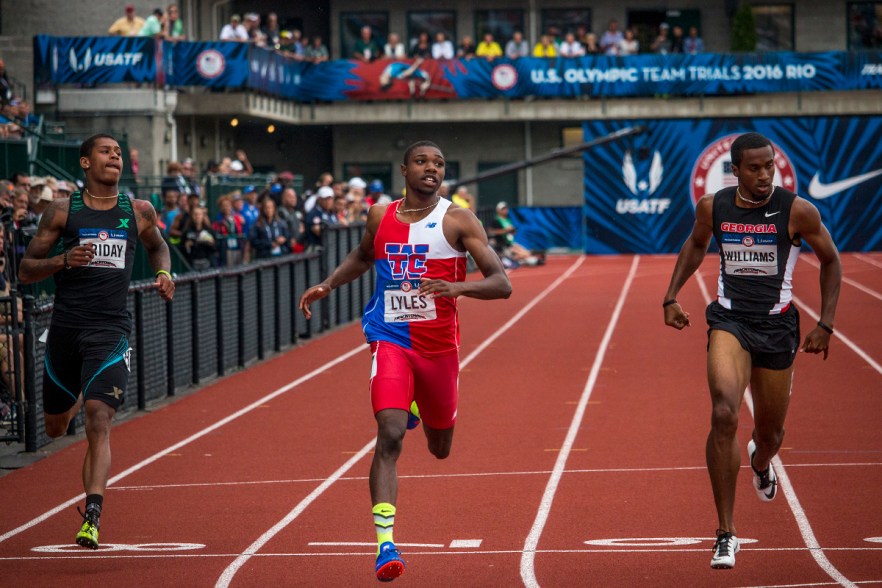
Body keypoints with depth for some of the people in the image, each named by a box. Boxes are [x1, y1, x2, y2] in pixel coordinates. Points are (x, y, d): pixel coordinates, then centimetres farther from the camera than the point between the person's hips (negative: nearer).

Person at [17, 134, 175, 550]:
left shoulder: (139, 212, 8)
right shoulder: (62, 212, 2)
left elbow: (156, 246, 30)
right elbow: (26, 271, 3)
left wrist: (164, 273, 9)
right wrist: (63, 259, -15)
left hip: (111, 329, -1)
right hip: (66, 325, 1)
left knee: (98, 423, -17)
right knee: (55, 428, 16)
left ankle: (93, 515, -21)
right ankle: (77, 400, 54)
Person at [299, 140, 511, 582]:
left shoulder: (458, 221, -6)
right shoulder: (380, 217, 3)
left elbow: (502, 284, -12)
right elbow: (362, 256, 27)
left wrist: (456, 287, -29)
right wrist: (327, 285, 12)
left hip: (439, 345, 0)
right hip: (391, 341, 0)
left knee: (440, 448, 19)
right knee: (390, 436, -21)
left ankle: (420, 407, 57)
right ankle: (385, 542, -24)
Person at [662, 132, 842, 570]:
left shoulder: (797, 211, -10)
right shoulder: (712, 207, -3)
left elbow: (830, 260, 4)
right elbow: (696, 245, 19)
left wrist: (825, 325, 0)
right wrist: (672, 296, 13)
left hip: (777, 325, 0)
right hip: (729, 320, 0)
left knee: (770, 431, 14)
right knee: (724, 415, -23)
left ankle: (761, 462, 57)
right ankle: (726, 534, -17)